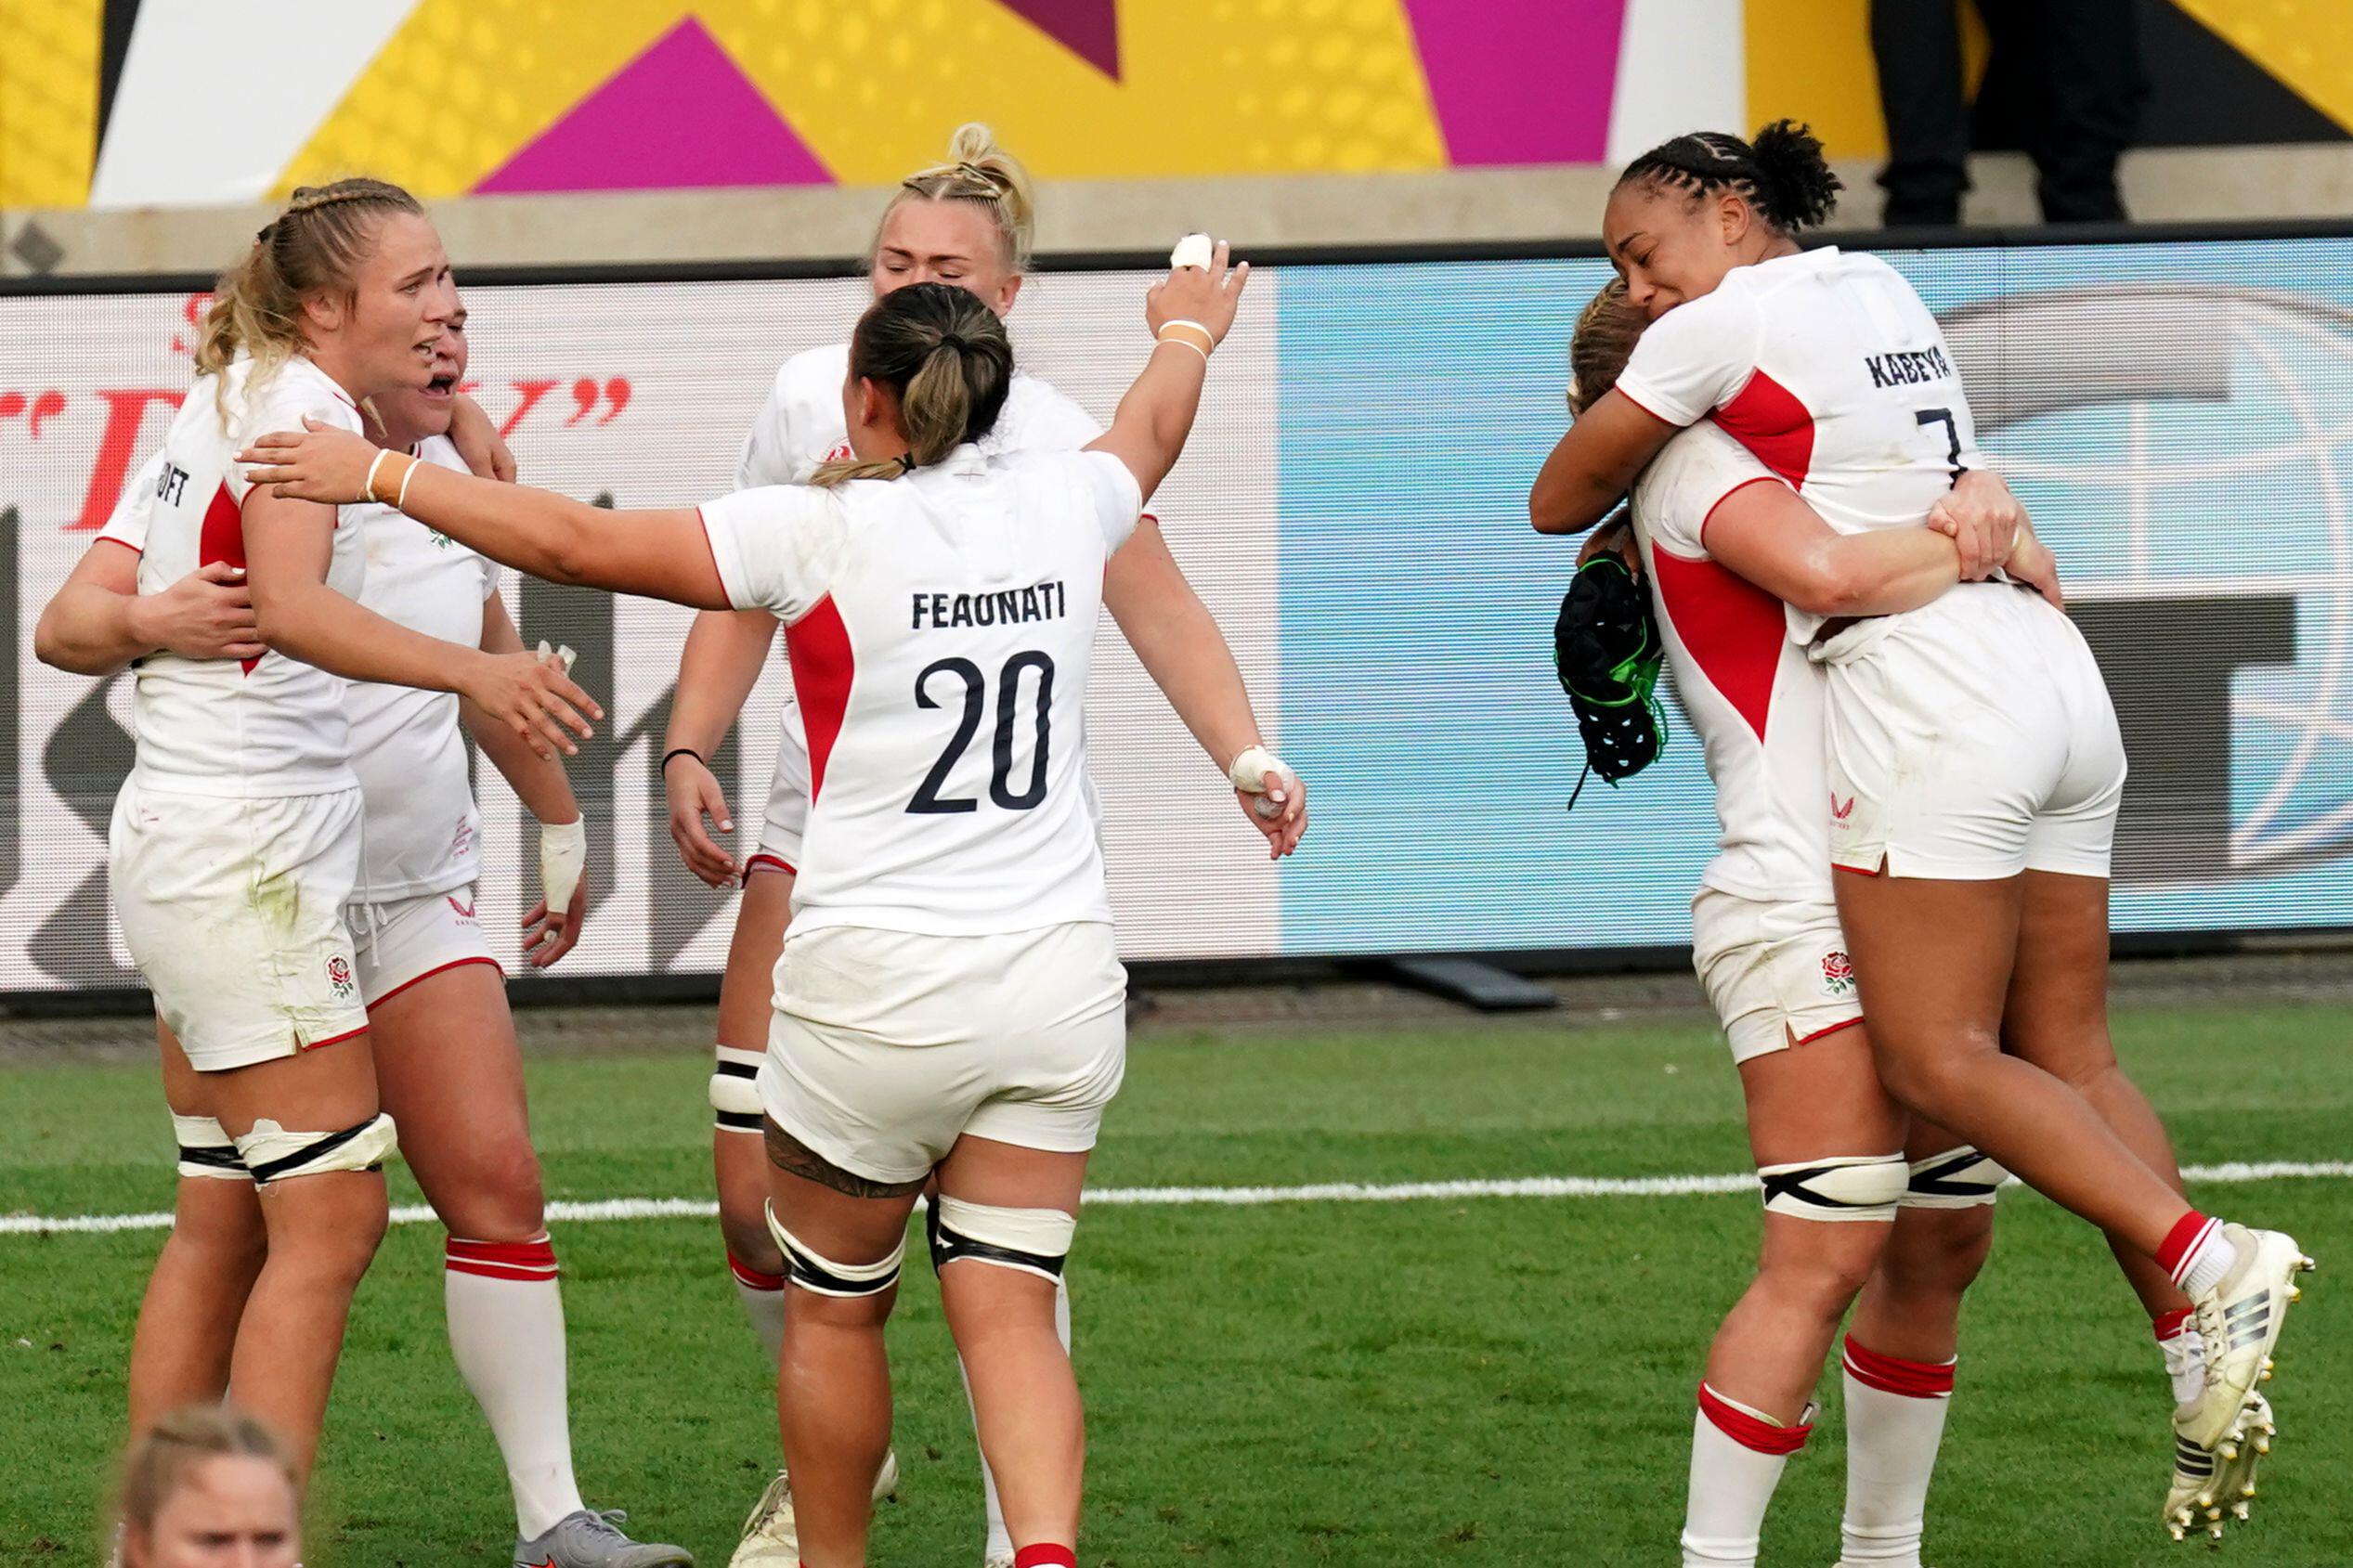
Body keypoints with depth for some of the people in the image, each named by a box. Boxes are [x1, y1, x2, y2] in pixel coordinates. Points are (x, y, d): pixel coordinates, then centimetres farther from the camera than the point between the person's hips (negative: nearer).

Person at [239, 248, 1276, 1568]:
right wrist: (1187, 335, 53)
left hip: (881, 988, -4)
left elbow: (578, 544, -9)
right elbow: (1151, 434, 31)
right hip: (1058, 977, 4)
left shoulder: (829, 531, -9)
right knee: (1009, 1311, 1)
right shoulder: (1062, 505, 5)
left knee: (836, 1311, 14)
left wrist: (380, 475, 1)